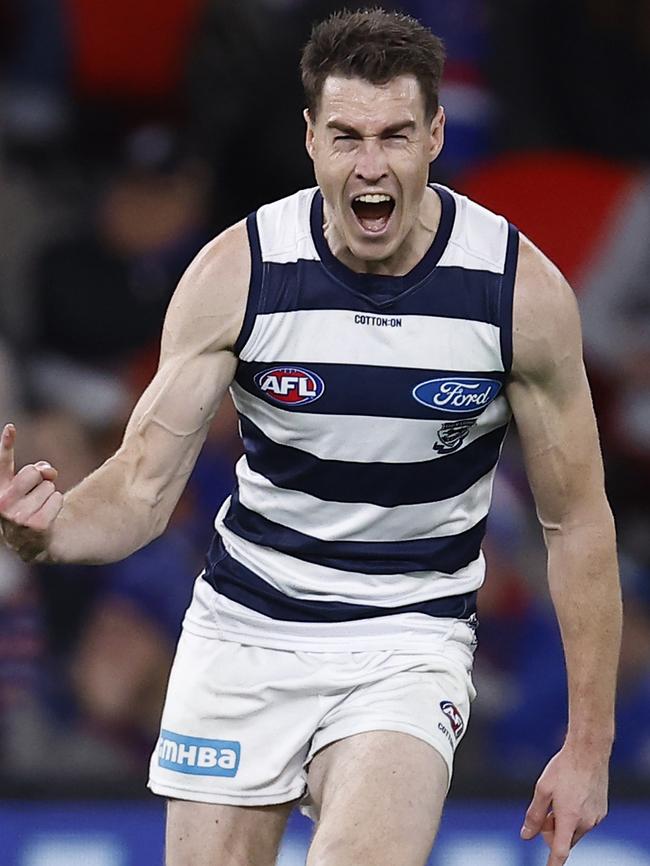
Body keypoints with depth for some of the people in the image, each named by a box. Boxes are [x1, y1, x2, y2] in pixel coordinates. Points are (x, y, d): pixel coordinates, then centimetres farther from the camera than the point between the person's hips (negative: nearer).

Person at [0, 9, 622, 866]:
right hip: (243, 631, 2)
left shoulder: (523, 289, -12)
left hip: (410, 642, -2)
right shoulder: (237, 271, -11)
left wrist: (589, 745, -4)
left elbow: (578, 521, -3)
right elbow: (143, 485, -8)